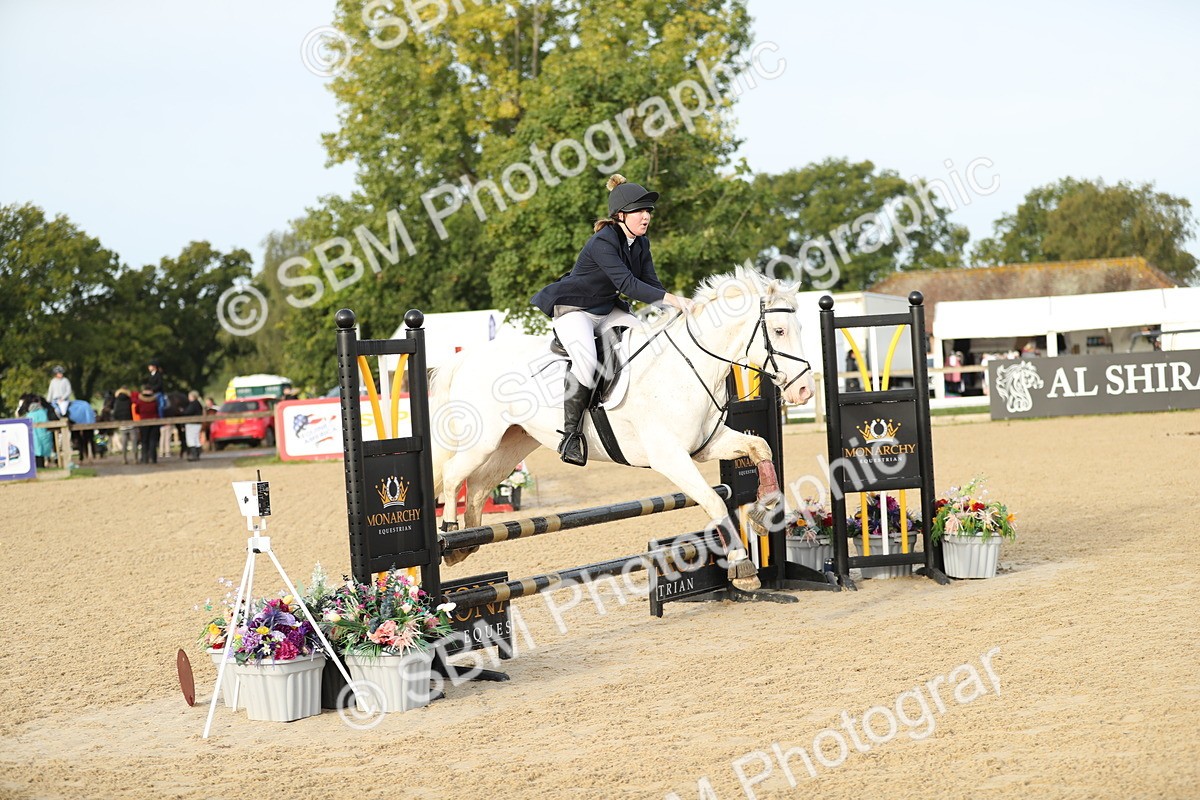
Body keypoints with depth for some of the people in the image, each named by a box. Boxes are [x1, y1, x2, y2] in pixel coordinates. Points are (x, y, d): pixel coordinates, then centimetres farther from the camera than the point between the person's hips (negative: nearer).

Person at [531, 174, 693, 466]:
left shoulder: (641, 244, 2)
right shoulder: (602, 243, -25)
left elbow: (651, 285, -1)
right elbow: (627, 283, -35)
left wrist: (675, 308, -19)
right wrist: (671, 299, -42)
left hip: (607, 311, 9)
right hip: (572, 309, -9)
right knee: (586, 360, -33)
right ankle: (571, 433, -25)